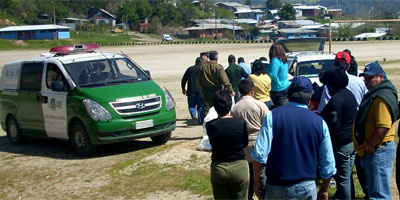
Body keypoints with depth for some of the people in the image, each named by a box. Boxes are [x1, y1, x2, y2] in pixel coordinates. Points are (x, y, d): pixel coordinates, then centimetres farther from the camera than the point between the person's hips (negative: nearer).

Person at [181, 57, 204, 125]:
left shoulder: (189, 69, 8)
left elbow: (183, 80, 10)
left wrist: (183, 89, 20)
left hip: (191, 91, 1)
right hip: (201, 91, -1)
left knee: (191, 105, 10)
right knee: (200, 106, 8)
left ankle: (194, 116, -15)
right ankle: (201, 121, 7)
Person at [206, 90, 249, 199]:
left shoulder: (210, 125, -14)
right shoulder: (241, 123, -14)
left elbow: (212, 143, 0)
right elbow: (245, 143, 1)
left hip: (218, 168, 1)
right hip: (239, 167, -1)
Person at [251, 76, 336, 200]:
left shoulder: (273, 115, -6)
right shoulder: (319, 122, 0)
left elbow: (259, 154, -13)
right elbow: (328, 164, 4)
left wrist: (256, 181, -1)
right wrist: (324, 190, 18)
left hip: (277, 187, -1)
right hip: (308, 188, 1)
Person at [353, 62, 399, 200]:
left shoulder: (382, 97, -20)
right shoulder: (375, 94, 16)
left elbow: (383, 127, -29)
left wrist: (370, 145, -20)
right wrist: (369, 146, 19)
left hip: (379, 150, -11)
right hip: (374, 149, 11)